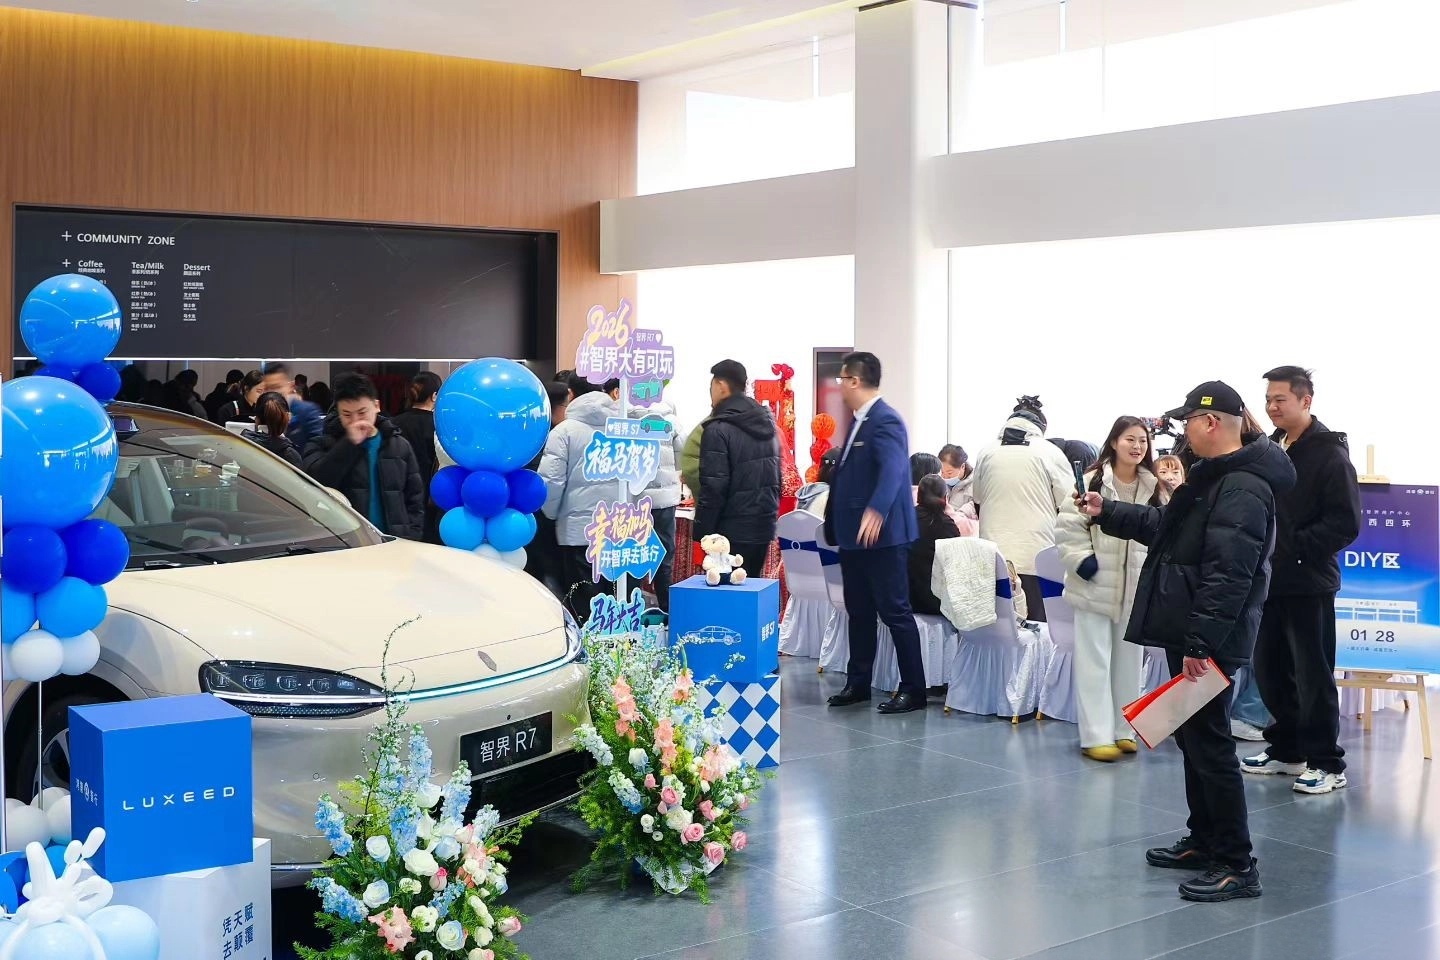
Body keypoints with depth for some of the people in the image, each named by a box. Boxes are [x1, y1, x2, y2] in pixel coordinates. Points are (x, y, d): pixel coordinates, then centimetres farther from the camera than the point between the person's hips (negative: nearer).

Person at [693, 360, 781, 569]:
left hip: (732, 531, -8)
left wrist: (702, 532, -11)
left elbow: (713, 488, -17)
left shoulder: (718, 429, -14)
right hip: (764, 527, 8)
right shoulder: (768, 423, 11)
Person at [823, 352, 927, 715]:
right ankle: (857, 683, 24)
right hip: (854, 533, 10)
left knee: (894, 611, -4)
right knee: (859, 611, 15)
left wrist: (876, 511, -46)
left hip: (881, 533, -10)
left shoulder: (885, 420, -16)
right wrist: (834, 523, 24)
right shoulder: (859, 421, 15)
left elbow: (893, 468, -32)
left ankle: (913, 689, 4)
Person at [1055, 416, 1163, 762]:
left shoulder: (1154, 488, 4)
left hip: (1135, 588, 5)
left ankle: (1123, 730, 24)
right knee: (1094, 661, 0)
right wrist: (1080, 559, -18)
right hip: (1095, 585, -5)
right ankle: (1096, 735, 4)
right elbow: (1068, 525, -10)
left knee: (1128, 660, 13)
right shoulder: (1092, 481, -10)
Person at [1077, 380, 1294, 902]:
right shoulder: (1213, 476, 16)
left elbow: (1228, 575, -26)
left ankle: (1237, 865, 1)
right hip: (1189, 633, 11)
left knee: (1209, 744, -6)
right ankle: (1205, 841, 30)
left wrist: (1200, 643, -27)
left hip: (1209, 641, -11)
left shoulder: (1242, 489, -20)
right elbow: (1164, 525, 30)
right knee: (1192, 737, 18)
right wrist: (1108, 512, 31)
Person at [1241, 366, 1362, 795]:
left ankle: (1327, 763, 8)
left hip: (1308, 584, -7)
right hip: (1268, 580, 7)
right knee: (1269, 670, 12)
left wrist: (1294, 547, -19)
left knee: (1313, 676, -2)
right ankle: (1286, 750, 26)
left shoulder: (1329, 454, -10)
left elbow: (1345, 523, -16)